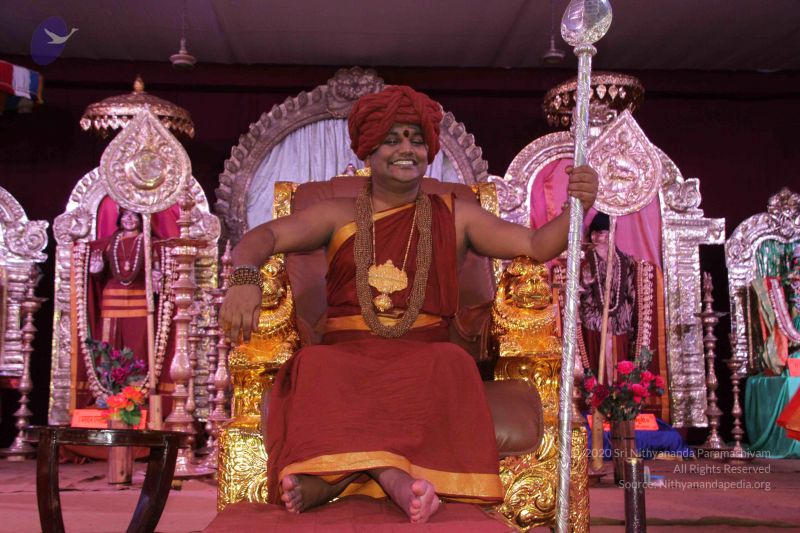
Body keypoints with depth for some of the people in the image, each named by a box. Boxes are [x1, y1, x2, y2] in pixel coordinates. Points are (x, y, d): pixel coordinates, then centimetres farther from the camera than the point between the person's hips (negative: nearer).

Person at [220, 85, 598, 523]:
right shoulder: (340, 216, 14)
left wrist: (578, 208, -11)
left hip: (423, 358, 0)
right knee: (315, 366, -33)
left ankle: (329, 477, -42)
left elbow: (536, 245, 9)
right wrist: (244, 277, -21)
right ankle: (392, 477, -47)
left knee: (451, 365, -34)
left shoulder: (454, 217, 16)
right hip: (346, 357, 0)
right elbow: (266, 236, 2)